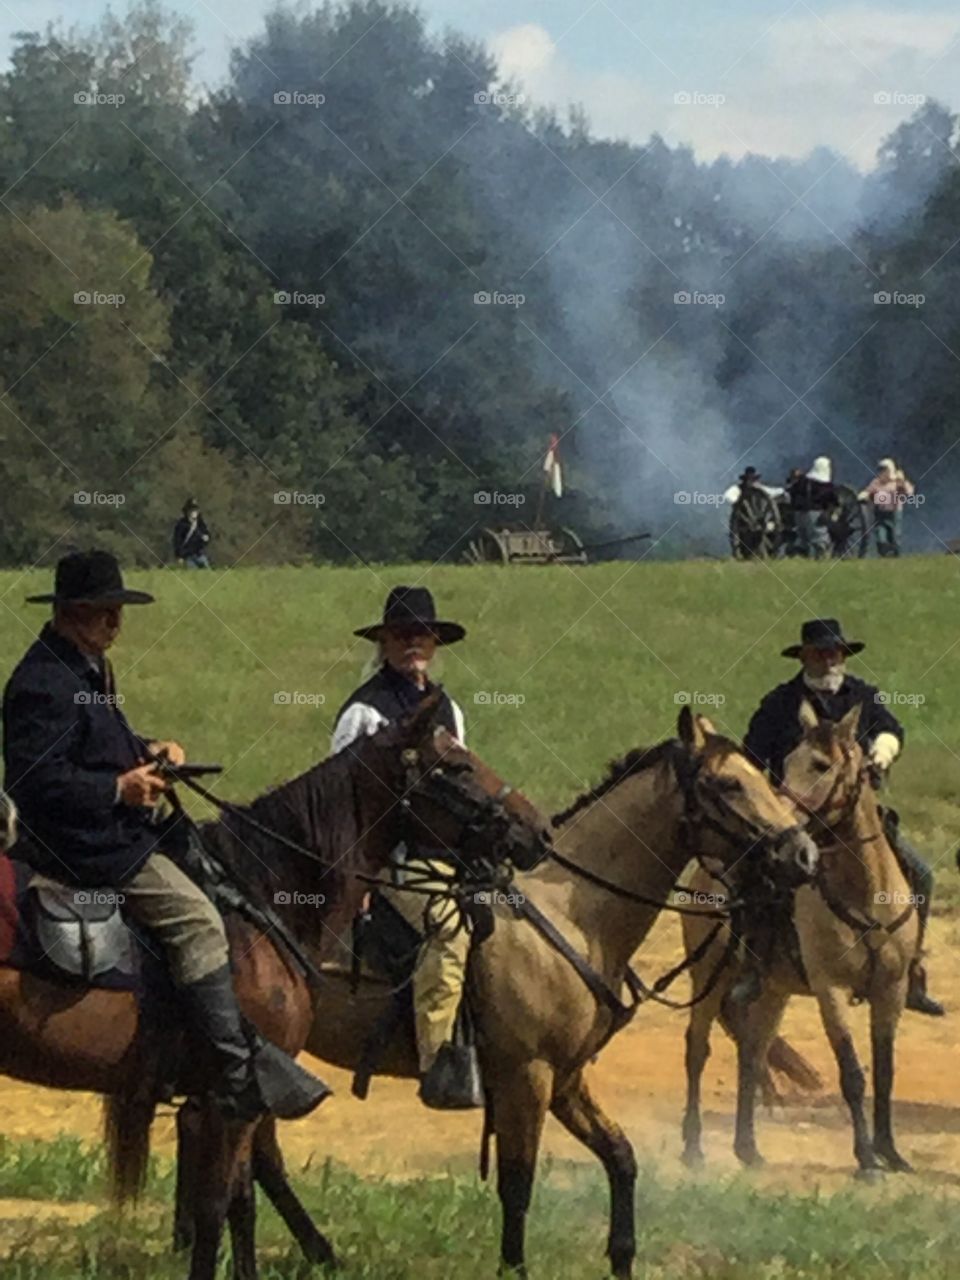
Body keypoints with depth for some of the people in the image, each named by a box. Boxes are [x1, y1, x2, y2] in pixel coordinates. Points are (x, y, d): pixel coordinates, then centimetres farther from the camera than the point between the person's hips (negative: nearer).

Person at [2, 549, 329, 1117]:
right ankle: (240, 1070, -19)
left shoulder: (89, 666, 14)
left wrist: (146, 750, 9)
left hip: (112, 830, 12)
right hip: (78, 841, -12)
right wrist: (120, 788, -25)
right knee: (196, 918, -18)